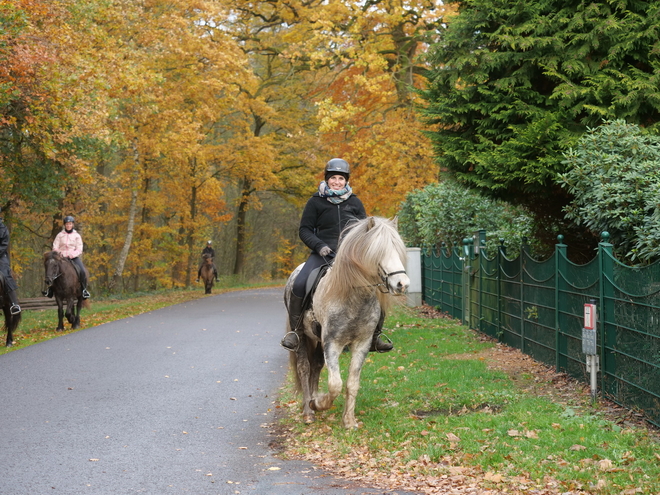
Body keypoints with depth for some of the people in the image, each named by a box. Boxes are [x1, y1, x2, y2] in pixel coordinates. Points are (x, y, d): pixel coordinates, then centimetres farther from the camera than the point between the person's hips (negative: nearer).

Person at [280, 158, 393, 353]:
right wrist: (319, 245, -13)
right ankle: (295, 331, -6)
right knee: (299, 285, -25)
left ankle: (375, 336, 3)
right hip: (323, 254, -2)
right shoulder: (316, 202, 6)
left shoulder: (355, 203, 13)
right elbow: (304, 230, 4)